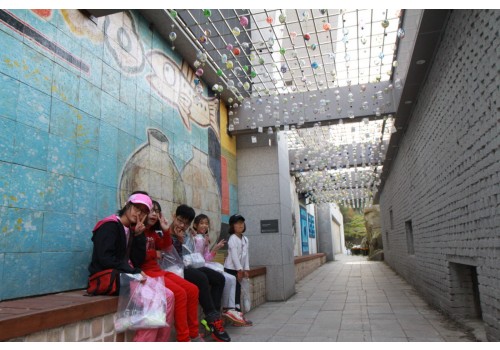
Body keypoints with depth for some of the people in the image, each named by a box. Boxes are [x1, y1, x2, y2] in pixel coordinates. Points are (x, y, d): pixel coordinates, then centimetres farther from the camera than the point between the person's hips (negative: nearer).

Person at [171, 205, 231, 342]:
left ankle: (213, 317, -13)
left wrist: (182, 240, -5)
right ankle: (213, 319, -21)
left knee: (219, 278, -8)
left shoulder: (187, 236, 18)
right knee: (202, 278, -32)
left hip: (187, 267, 8)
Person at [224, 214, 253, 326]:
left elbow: (245, 255, 12)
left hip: (239, 269, 8)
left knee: (238, 291, 10)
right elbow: (234, 255, -19)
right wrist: (239, 269, -20)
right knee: (235, 292, -6)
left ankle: (238, 315, 16)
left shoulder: (245, 239, 12)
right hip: (231, 268, -8)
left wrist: (246, 269, 7)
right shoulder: (232, 239, -13)